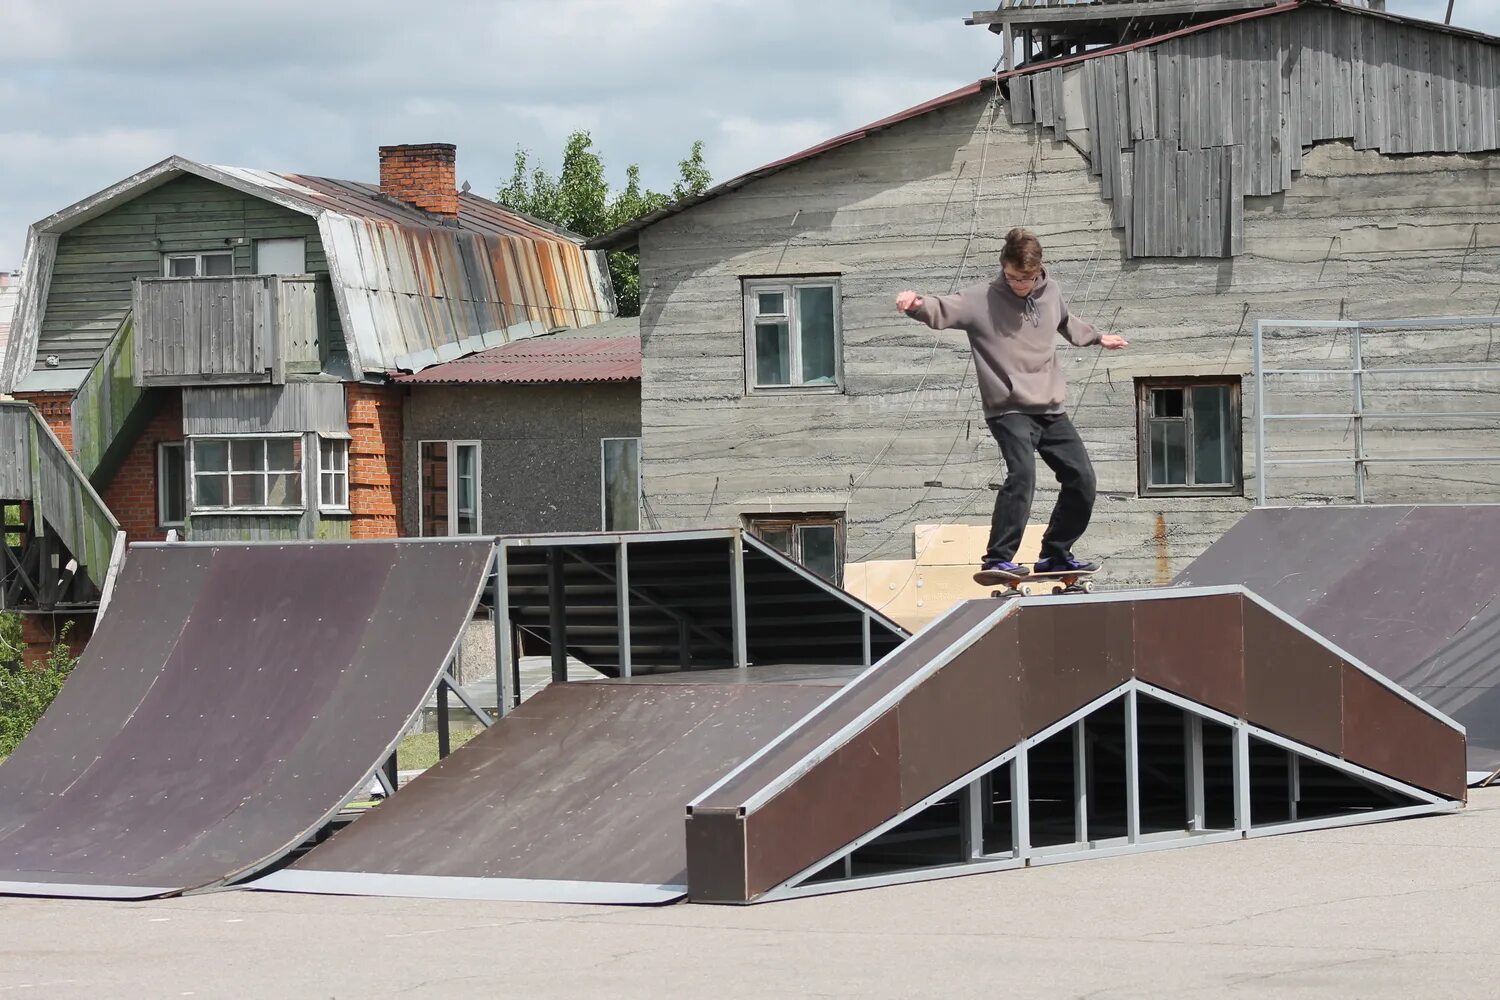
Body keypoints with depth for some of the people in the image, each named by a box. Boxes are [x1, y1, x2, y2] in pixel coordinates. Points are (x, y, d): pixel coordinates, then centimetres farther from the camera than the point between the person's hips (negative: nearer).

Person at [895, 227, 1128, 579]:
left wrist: (1098, 338, 45)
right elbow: (942, 310, -21)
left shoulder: (1050, 292, 7)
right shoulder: (982, 299, -9)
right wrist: (917, 303, -44)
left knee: (1081, 480, 6)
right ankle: (997, 560, -26)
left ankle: (1056, 554, 23)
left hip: (1052, 410, 6)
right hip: (1009, 409, -6)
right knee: (1022, 474, -26)